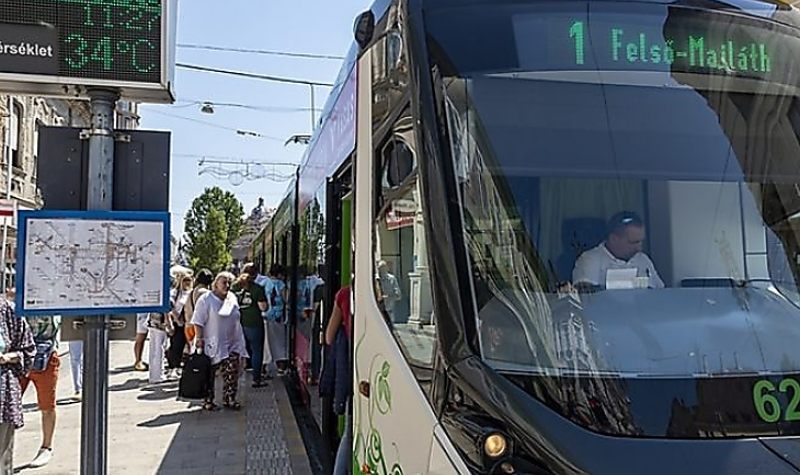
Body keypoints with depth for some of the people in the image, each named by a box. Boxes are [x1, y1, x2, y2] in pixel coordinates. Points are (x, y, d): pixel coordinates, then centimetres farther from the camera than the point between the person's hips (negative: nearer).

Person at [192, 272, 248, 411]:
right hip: (213, 345, -5)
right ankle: (208, 401, 14)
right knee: (209, 375, 4)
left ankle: (229, 399, 13)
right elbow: (198, 322, -10)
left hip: (232, 345, 5)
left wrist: (240, 341, 20)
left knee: (232, 373, 1)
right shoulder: (206, 300, -7)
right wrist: (199, 338, -17)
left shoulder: (232, 298, 11)